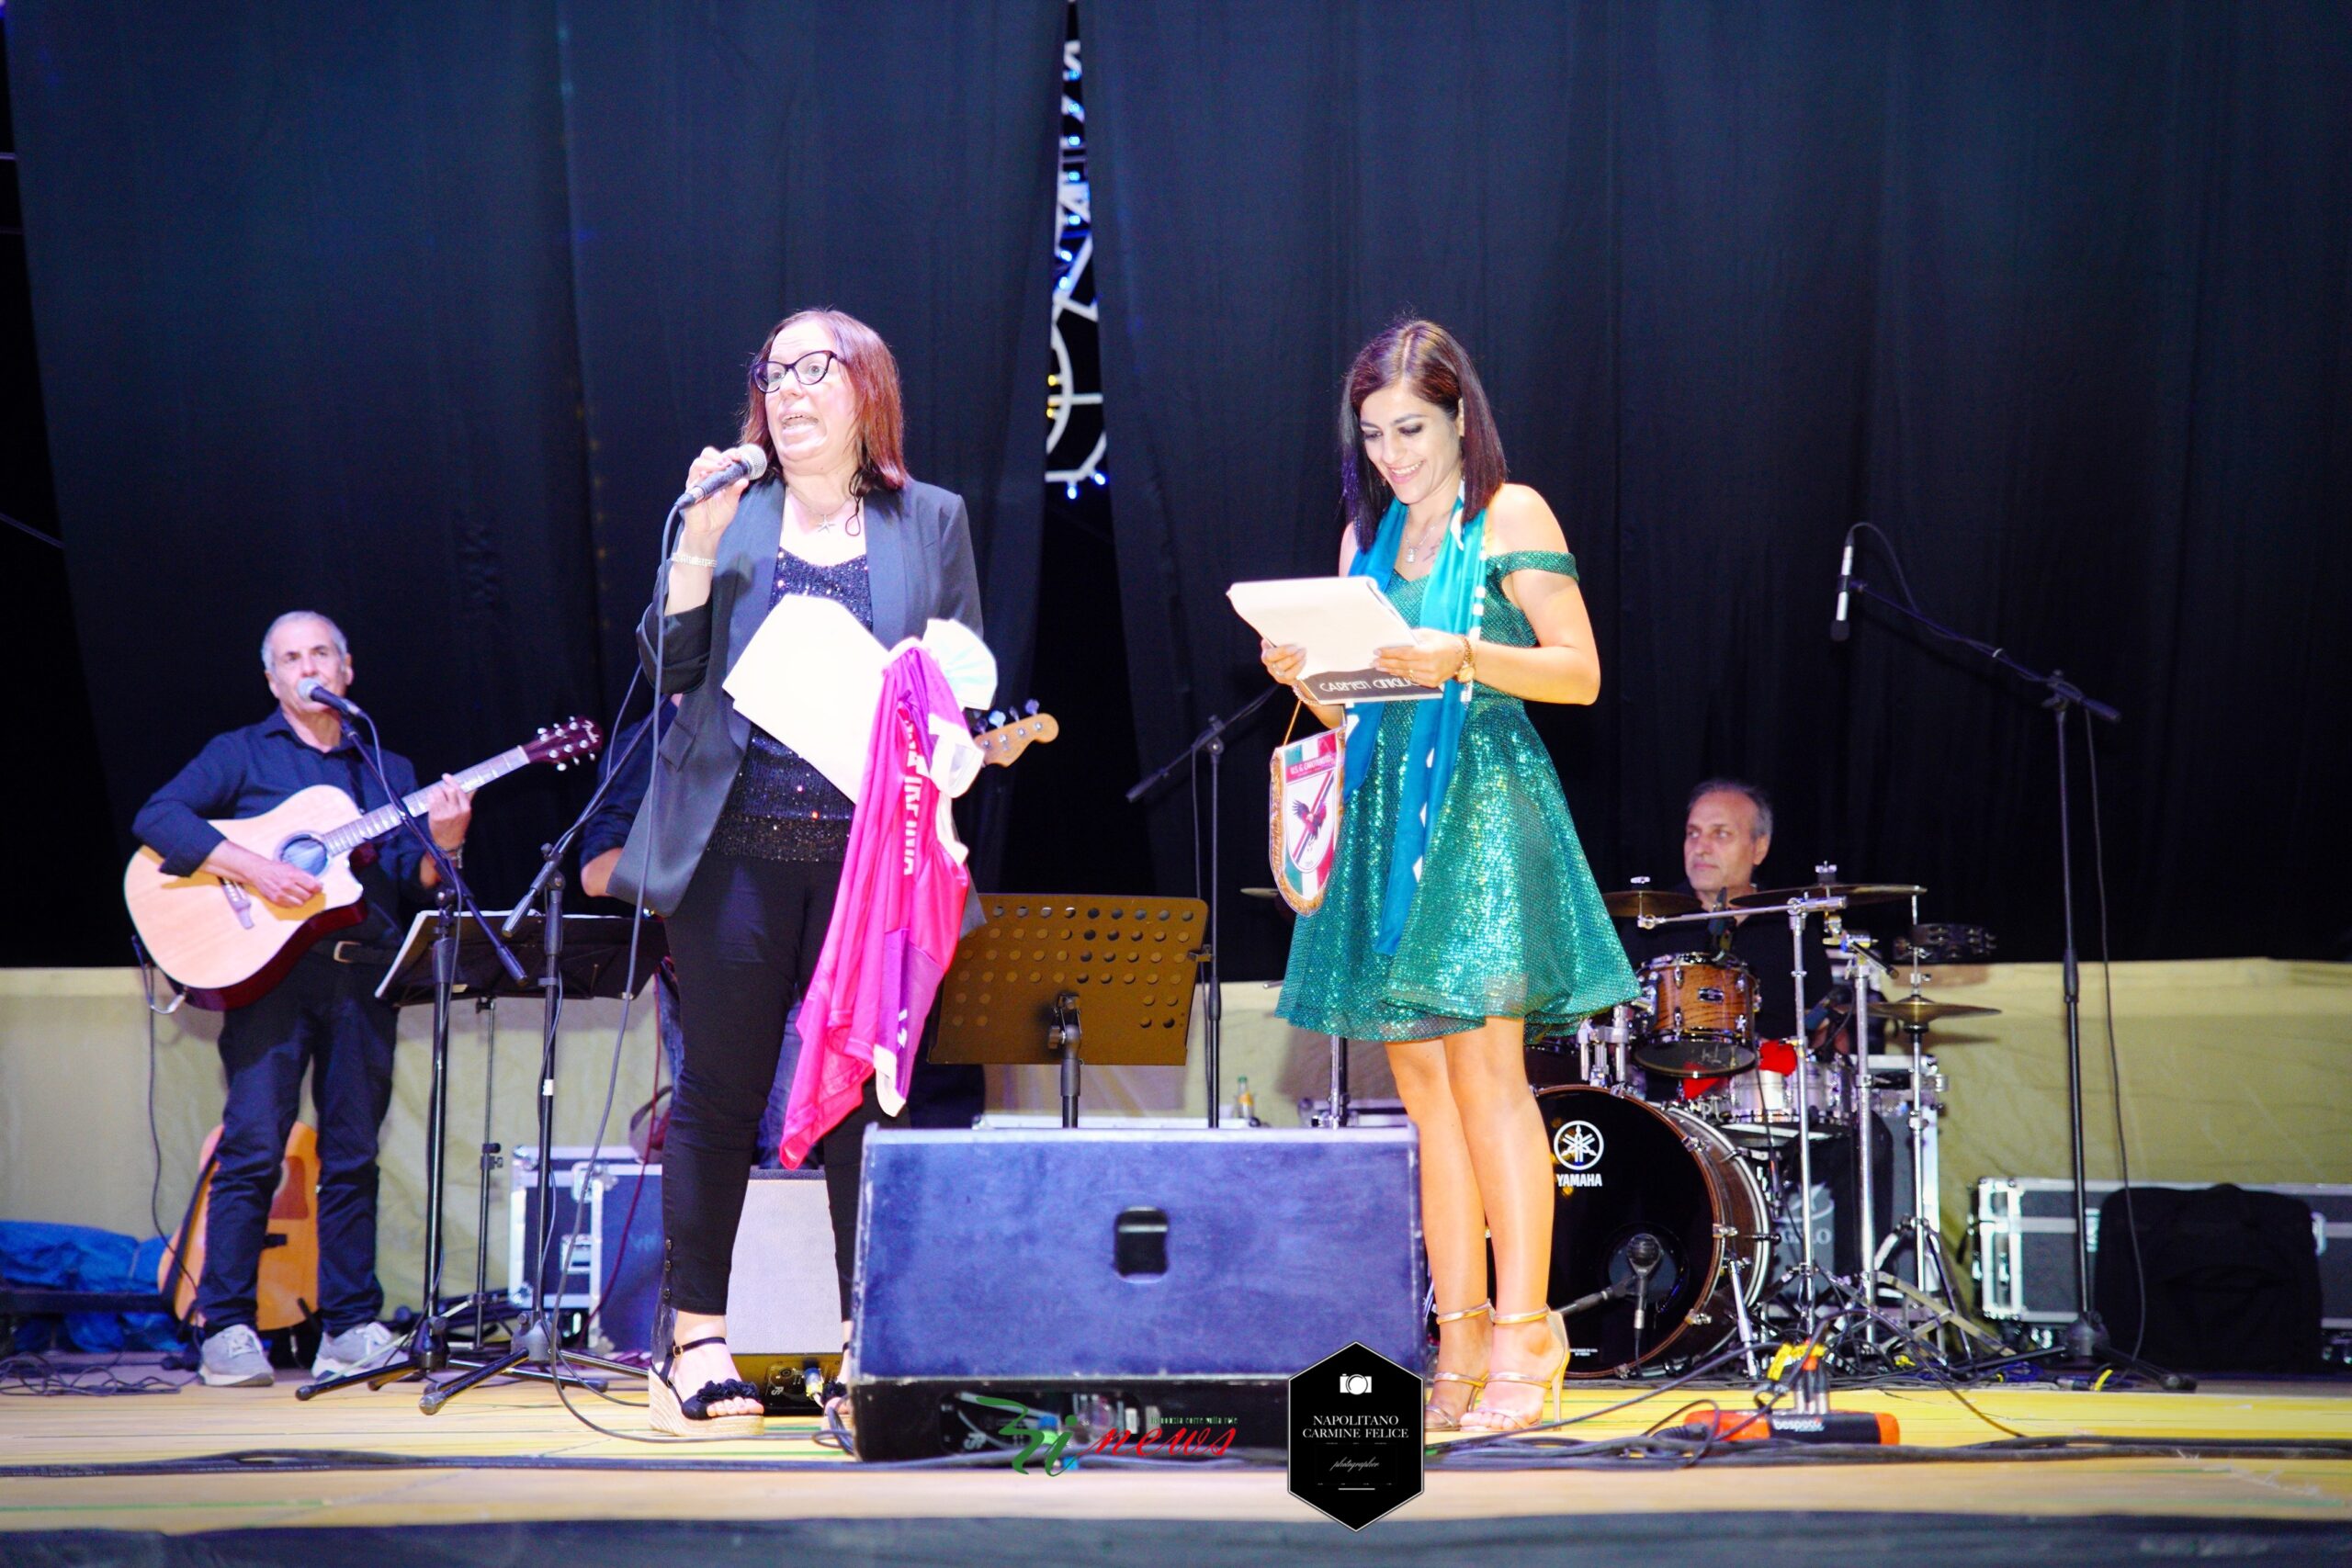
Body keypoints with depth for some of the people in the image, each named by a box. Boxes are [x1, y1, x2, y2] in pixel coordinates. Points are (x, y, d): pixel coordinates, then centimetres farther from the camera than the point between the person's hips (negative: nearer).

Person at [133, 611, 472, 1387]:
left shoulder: (388, 772, 21)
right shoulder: (240, 754, 10)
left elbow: (417, 886, 14)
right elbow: (156, 817, -5)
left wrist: (443, 843, -8)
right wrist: (252, 867, -16)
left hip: (361, 979, 3)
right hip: (268, 969, -3)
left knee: (353, 1157, 2)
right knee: (252, 1149, -9)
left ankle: (350, 1330, 6)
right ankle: (227, 1331, -6)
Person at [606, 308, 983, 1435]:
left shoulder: (931, 522, 12)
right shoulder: (730, 513, 10)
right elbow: (669, 669, 2)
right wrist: (699, 542, -9)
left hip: (876, 851, 0)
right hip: (738, 845, 0)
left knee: (865, 1097, 1)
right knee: (721, 1093, 3)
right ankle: (696, 1340, 11)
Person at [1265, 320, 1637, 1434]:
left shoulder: (1511, 517, 1)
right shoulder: (1367, 536, 17)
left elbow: (1581, 675, -6)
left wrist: (1465, 657, -18)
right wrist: (1306, 678, -2)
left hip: (1483, 808, -6)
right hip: (1384, 810, 6)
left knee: (1485, 1065, -12)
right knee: (1421, 1079, 2)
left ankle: (1522, 1337, -11)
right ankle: (1459, 1343, 5)